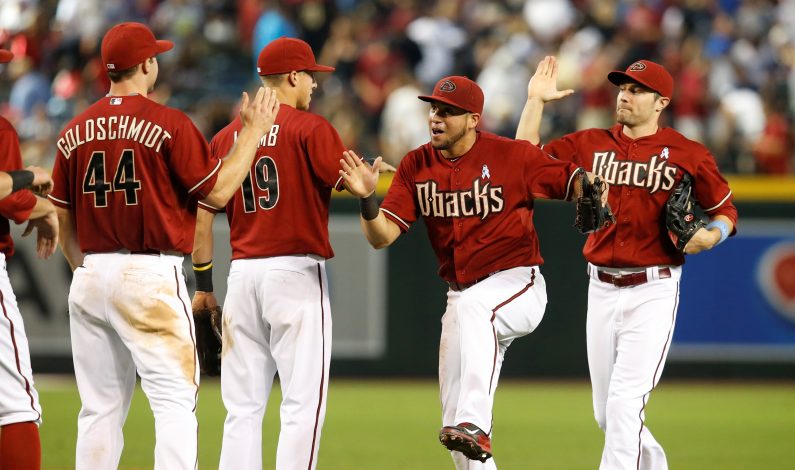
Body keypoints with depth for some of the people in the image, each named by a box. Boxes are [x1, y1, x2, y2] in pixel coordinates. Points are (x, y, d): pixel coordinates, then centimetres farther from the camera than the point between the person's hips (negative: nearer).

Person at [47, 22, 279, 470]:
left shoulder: (75, 131, 9)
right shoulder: (169, 123, -9)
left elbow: (66, 226, 12)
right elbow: (218, 191, -7)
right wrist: (254, 131, 2)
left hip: (90, 277, 6)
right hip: (151, 277, -6)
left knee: (100, 409, 9)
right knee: (175, 401, -6)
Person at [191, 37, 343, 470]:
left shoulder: (226, 137, 12)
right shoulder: (309, 128, -5)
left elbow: (202, 216, 12)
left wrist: (203, 285, 18)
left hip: (242, 273, 5)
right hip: (297, 272, -5)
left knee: (243, 407, 7)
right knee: (303, 402, -5)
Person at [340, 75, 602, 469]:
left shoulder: (512, 156, -10)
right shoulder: (415, 166, 1)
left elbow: (573, 181, -8)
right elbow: (381, 237, -5)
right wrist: (367, 198, -25)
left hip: (518, 286, -6)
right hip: (462, 299, 6)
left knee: (474, 306, -40)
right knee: (454, 414, 4)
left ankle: (475, 426, -48)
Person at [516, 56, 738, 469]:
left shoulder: (688, 154, -3)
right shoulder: (592, 144, 8)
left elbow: (725, 210, 6)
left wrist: (710, 236, -15)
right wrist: (536, 100, 2)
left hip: (653, 291, -5)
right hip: (602, 290, 5)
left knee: (625, 403, -15)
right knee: (606, 414, 11)